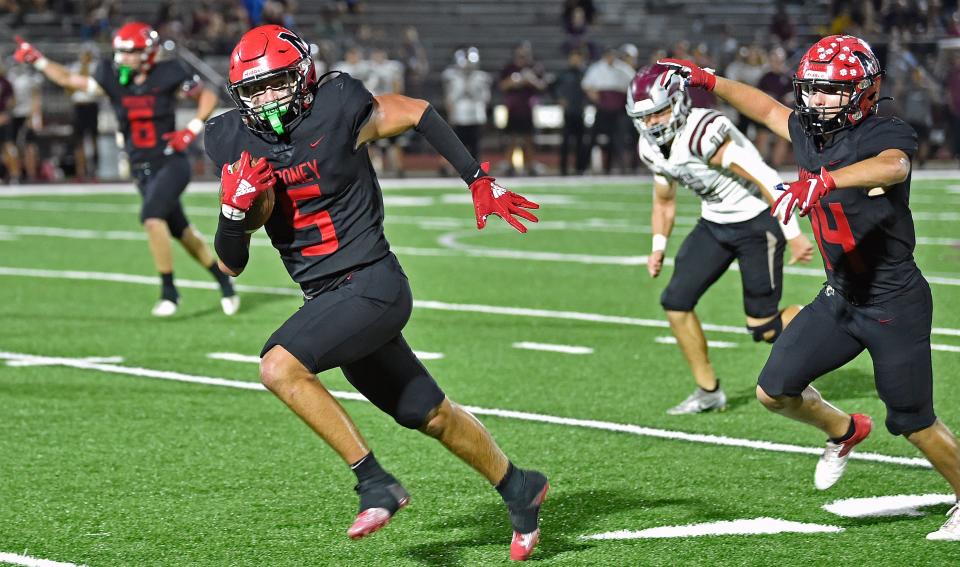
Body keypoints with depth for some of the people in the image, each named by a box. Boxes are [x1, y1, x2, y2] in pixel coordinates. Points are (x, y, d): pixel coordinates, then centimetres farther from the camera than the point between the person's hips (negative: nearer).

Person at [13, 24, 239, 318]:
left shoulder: (167, 75, -10)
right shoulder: (114, 79, 1)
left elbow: (208, 96, 1)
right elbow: (69, 80, 9)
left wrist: (193, 129, -12)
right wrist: (37, 60, 1)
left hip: (171, 164, -5)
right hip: (143, 171, 5)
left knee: (151, 215, -26)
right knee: (180, 231, 11)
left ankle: (169, 291, -14)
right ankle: (226, 286, 27)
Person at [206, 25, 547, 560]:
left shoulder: (338, 110, -12)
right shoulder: (236, 144, 2)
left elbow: (419, 112, 3)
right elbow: (231, 262, 5)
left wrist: (480, 180, 4)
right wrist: (235, 206, -15)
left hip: (372, 284, -6)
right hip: (329, 296, 6)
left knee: (280, 367, -25)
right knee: (430, 416, 14)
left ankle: (375, 480, -14)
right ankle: (519, 487, 36)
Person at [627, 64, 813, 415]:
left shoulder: (702, 134, -29)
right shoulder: (652, 149, -1)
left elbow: (765, 180, -28)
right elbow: (664, 201, 18)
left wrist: (793, 235, -26)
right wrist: (659, 246, 3)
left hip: (757, 222, -8)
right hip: (714, 224, 8)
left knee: (764, 326, -6)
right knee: (676, 301, -2)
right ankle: (708, 391, 11)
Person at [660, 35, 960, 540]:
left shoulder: (886, 134, -19)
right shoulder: (811, 133, 2)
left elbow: (894, 165, -44)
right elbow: (767, 108, 23)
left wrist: (823, 180, -58)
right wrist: (707, 81, 22)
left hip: (896, 304, -7)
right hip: (840, 299, 7)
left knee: (915, 424, 1)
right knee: (774, 391, 1)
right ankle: (843, 432, 31)